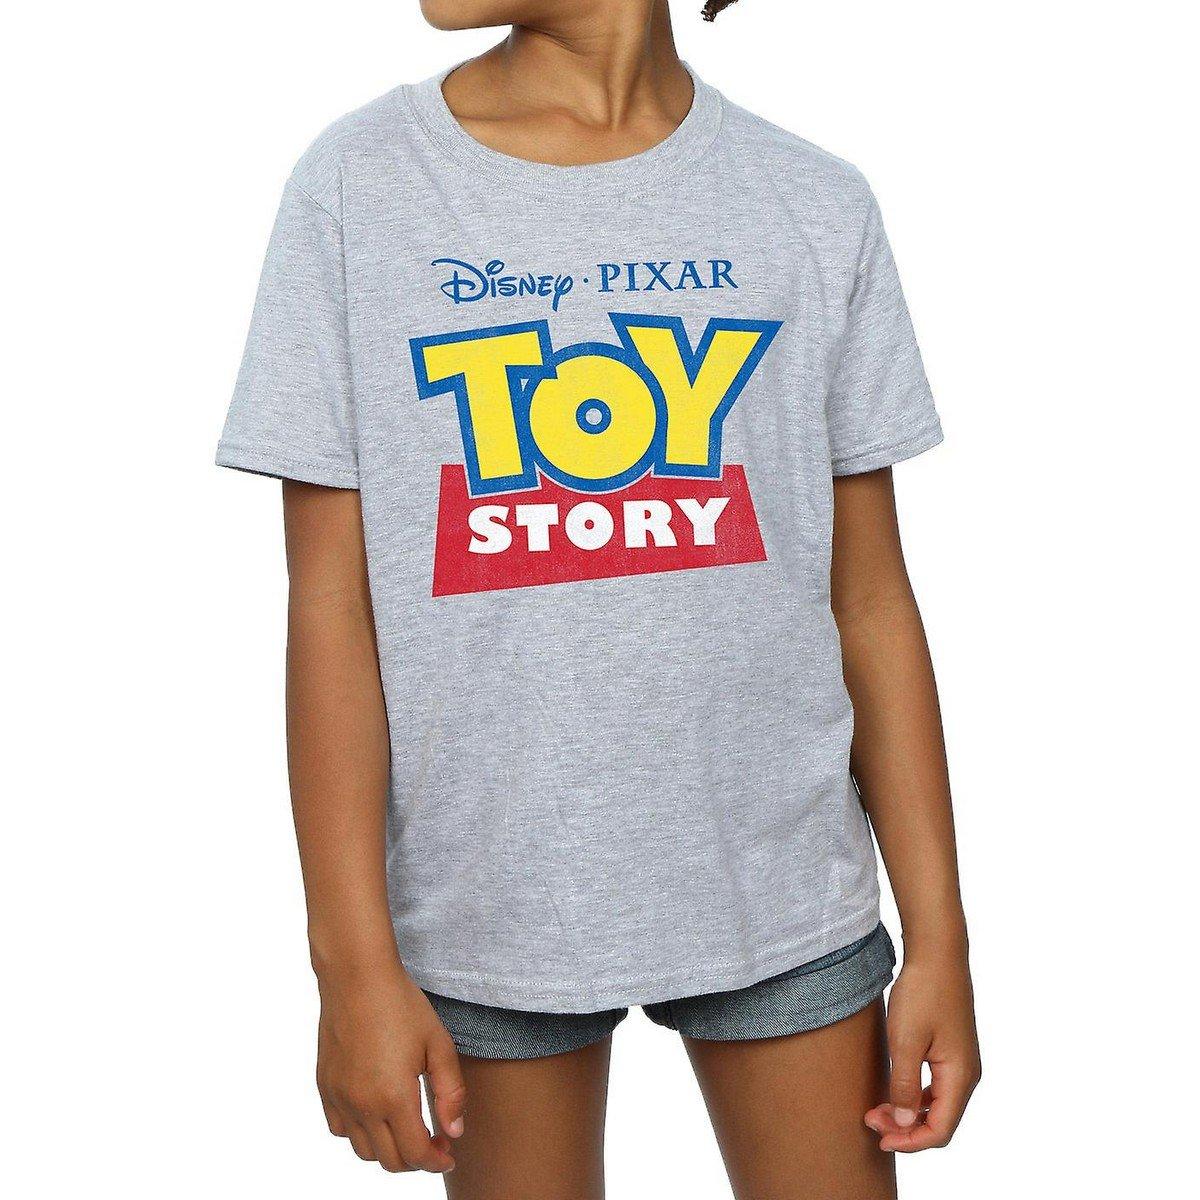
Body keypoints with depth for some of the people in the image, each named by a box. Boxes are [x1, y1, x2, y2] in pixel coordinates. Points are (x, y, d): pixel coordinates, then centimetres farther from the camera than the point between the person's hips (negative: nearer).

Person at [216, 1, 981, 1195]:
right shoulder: (357, 182, -4)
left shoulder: (816, 204, -1)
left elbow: (870, 599, 1)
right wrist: (355, 961, -8)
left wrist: (938, 939, 1)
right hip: (491, 897, 0)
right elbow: (331, 605, -6)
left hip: (777, 883, 1)